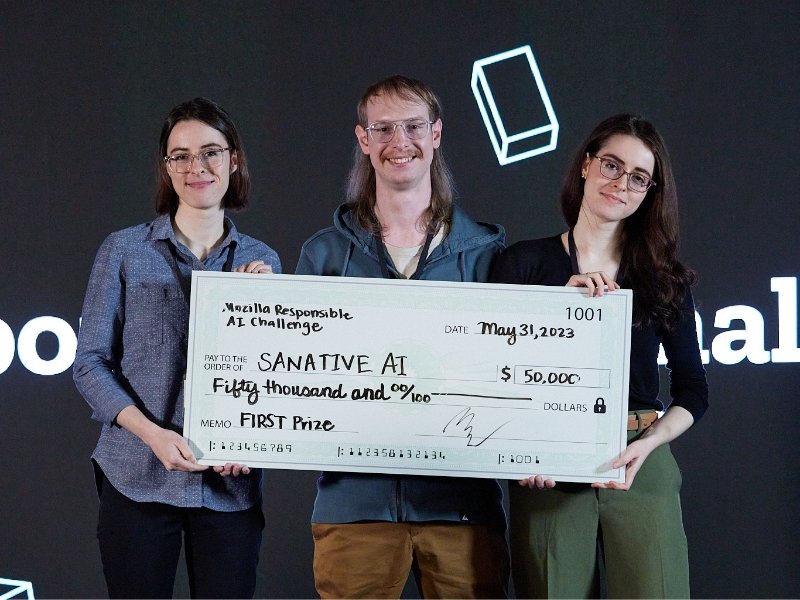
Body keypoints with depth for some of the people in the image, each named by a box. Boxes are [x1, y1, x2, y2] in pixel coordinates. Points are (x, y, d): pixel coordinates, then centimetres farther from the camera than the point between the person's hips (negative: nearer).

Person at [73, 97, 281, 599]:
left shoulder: (262, 261, 9)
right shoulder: (124, 251, 2)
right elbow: (91, 363, -1)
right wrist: (154, 434, -13)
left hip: (232, 487, 2)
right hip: (138, 481, -2)